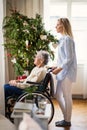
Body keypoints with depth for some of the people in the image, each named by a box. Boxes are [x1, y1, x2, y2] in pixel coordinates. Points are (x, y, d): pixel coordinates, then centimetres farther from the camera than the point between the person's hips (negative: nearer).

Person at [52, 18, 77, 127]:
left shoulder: (67, 39, -15)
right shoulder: (63, 39, 14)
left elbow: (69, 58, -18)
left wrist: (60, 69, -19)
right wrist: (57, 67, 14)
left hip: (67, 73, -10)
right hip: (62, 72, 10)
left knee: (67, 97, 2)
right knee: (58, 95, 15)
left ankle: (67, 121, 17)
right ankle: (66, 118, 28)